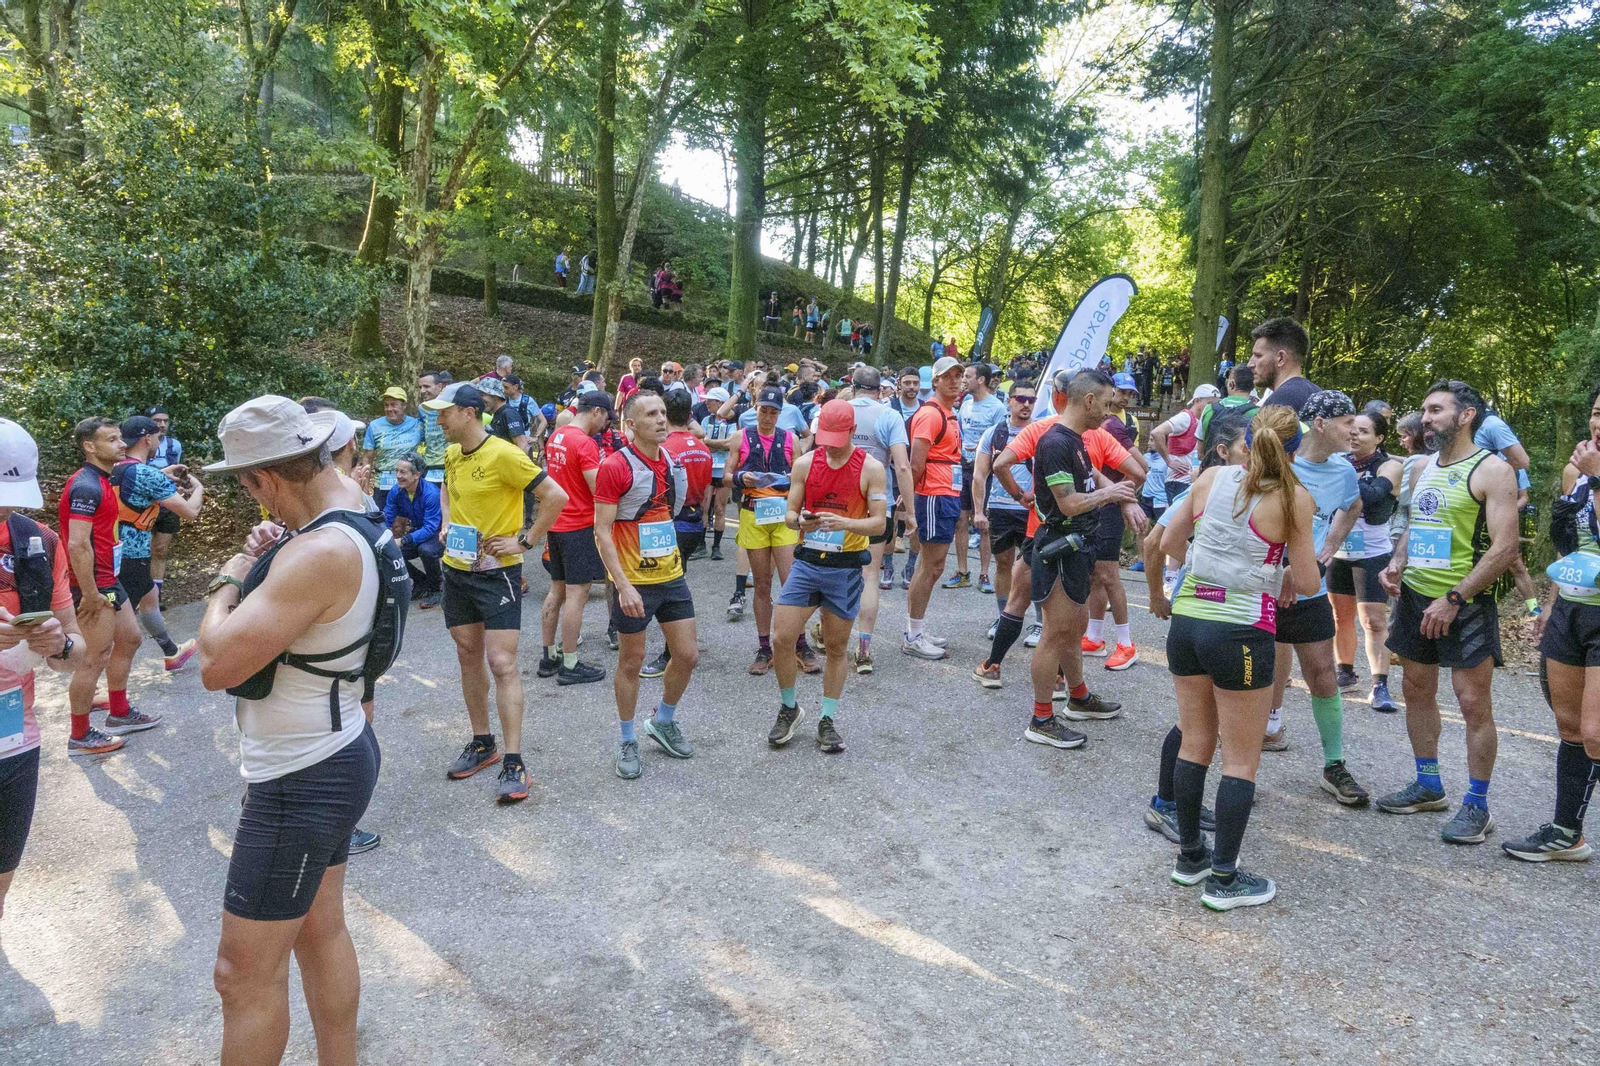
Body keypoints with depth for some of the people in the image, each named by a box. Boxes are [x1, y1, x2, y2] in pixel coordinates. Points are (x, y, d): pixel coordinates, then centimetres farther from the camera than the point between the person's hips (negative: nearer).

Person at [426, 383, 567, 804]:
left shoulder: (504, 454, -18)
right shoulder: (451, 454, 6)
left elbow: (555, 496, -18)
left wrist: (525, 540, -16)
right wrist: (446, 524, 12)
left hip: (497, 572, -7)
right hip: (457, 569, 8)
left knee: (502, 663, -8)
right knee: (468, 657, 14)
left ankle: (514, 763, -2)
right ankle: (481, 743, 28)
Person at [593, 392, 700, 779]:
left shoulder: (673, 460, 4)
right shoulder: (615, 466, -15)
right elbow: (602, 531, -16)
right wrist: (624, 586, -21)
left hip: (671, 576, 6)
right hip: (634, 582, -6)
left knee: (688, 655, 8)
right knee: (631, 662, 7)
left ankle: (663, 721, 33)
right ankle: (627, 741, 25)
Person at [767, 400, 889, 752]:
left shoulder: (871, 468, -6)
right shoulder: (805, 463, 1)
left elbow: (879, 522, -8)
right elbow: (789, 514, 4)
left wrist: (845, 522, -26)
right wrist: (799, 520, -20)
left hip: (846, 567, -2)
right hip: (807, 561, 2)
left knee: (836, 647, 7)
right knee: (782, 638, -4)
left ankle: (827, 721, 22)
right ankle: (789, 708, 19)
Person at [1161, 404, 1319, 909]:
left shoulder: (1211, 478, 4)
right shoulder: (1293, 498, -8)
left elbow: (1168, 542, 14)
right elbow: (1307, 583, -4)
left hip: (1187, 619, 5)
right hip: (1241, 633, -5)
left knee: (1194, 743, 17)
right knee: (1241, 760, 8)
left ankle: (1190, 856, 30)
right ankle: (1223, 878, 14)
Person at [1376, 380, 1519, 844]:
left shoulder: (1492, 470, -12)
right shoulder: (1424, 469, 11)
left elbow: (1505, 548, -17)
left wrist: (1452, 599, -20)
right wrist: (1397, 564, 2)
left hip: (1465, 605, -7)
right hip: (1416, 596, 8)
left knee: (1474, 703, -3)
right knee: (1417, 689, 14)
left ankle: (1476, 805, 9)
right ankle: (1428, 785, 28)